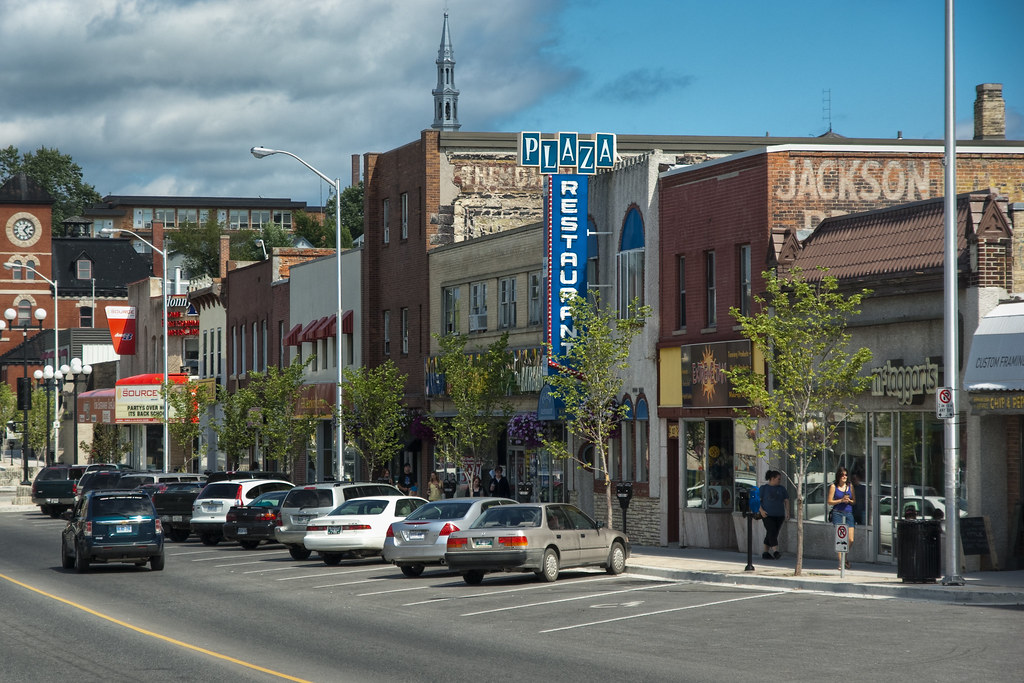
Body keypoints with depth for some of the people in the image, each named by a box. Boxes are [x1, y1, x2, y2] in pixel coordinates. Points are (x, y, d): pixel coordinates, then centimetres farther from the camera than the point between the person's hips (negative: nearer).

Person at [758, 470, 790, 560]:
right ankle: (775, 552, -28)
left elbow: (786, 501, 10)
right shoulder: (763, 488, 0)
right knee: (772, 532, -17)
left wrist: (787, 513, -2)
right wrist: (761, 510, -16)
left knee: (772, 534, 7)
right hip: (768, 515, -4)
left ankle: (766, 553, 17)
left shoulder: (782, 488, 10)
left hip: (779, 515, 4)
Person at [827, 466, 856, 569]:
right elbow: (829, 501, 0)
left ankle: (844, 557, 25)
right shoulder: (833, 486, 2)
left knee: (851, 540, -1)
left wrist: (849, 500, -6)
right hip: (838, 513, -4)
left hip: (849, 513, 4)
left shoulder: (850, 486, 12)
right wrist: (841, 500, -12)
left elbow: (854, 501, 16)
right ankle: (841, 562, -7)